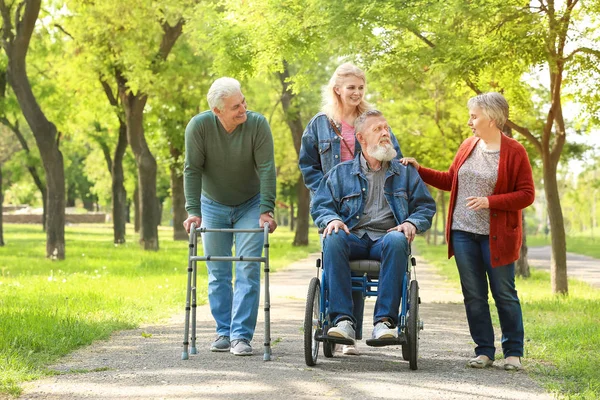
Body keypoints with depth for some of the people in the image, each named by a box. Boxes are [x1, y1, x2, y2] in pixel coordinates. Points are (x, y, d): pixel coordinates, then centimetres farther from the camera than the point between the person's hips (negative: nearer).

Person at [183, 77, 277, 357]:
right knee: (217, 273, 5)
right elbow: (192, 170, -16)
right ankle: (224, 333, 15)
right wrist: (193, 212, -21)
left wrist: (266, 210, -26)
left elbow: (266, 169, -20)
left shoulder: (258, 124, -21)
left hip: (250, 206, -1)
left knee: (248, 269, -9)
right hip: (213, 207, 1)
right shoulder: (199, 126, -20)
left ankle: (241, 336, -8)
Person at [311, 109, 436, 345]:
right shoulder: (341, 173, 18)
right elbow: (320, 205, 12)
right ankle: (343, 320, -39)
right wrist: (331, 219, -11)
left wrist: (412, 223, -5)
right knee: (333, 239, -36)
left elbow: (426, 206, 17)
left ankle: (385, 320, -39)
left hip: (385, 238, 0)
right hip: (353, 239, 0)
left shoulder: (405, 173, 20)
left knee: (396, 240, -38)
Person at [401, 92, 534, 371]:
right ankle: (484, 351, 16)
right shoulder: (468, 146, 10)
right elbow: (449, 180, 20)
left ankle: (513, 353, 14)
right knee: (473, 295, 7)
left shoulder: (514, 152, -7)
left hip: (497, 236, -5)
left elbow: (526, 195, -10)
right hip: (463, 233, 5)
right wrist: (419, 170, 12)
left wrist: (489, 201, -19)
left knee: (504, 294, 2)